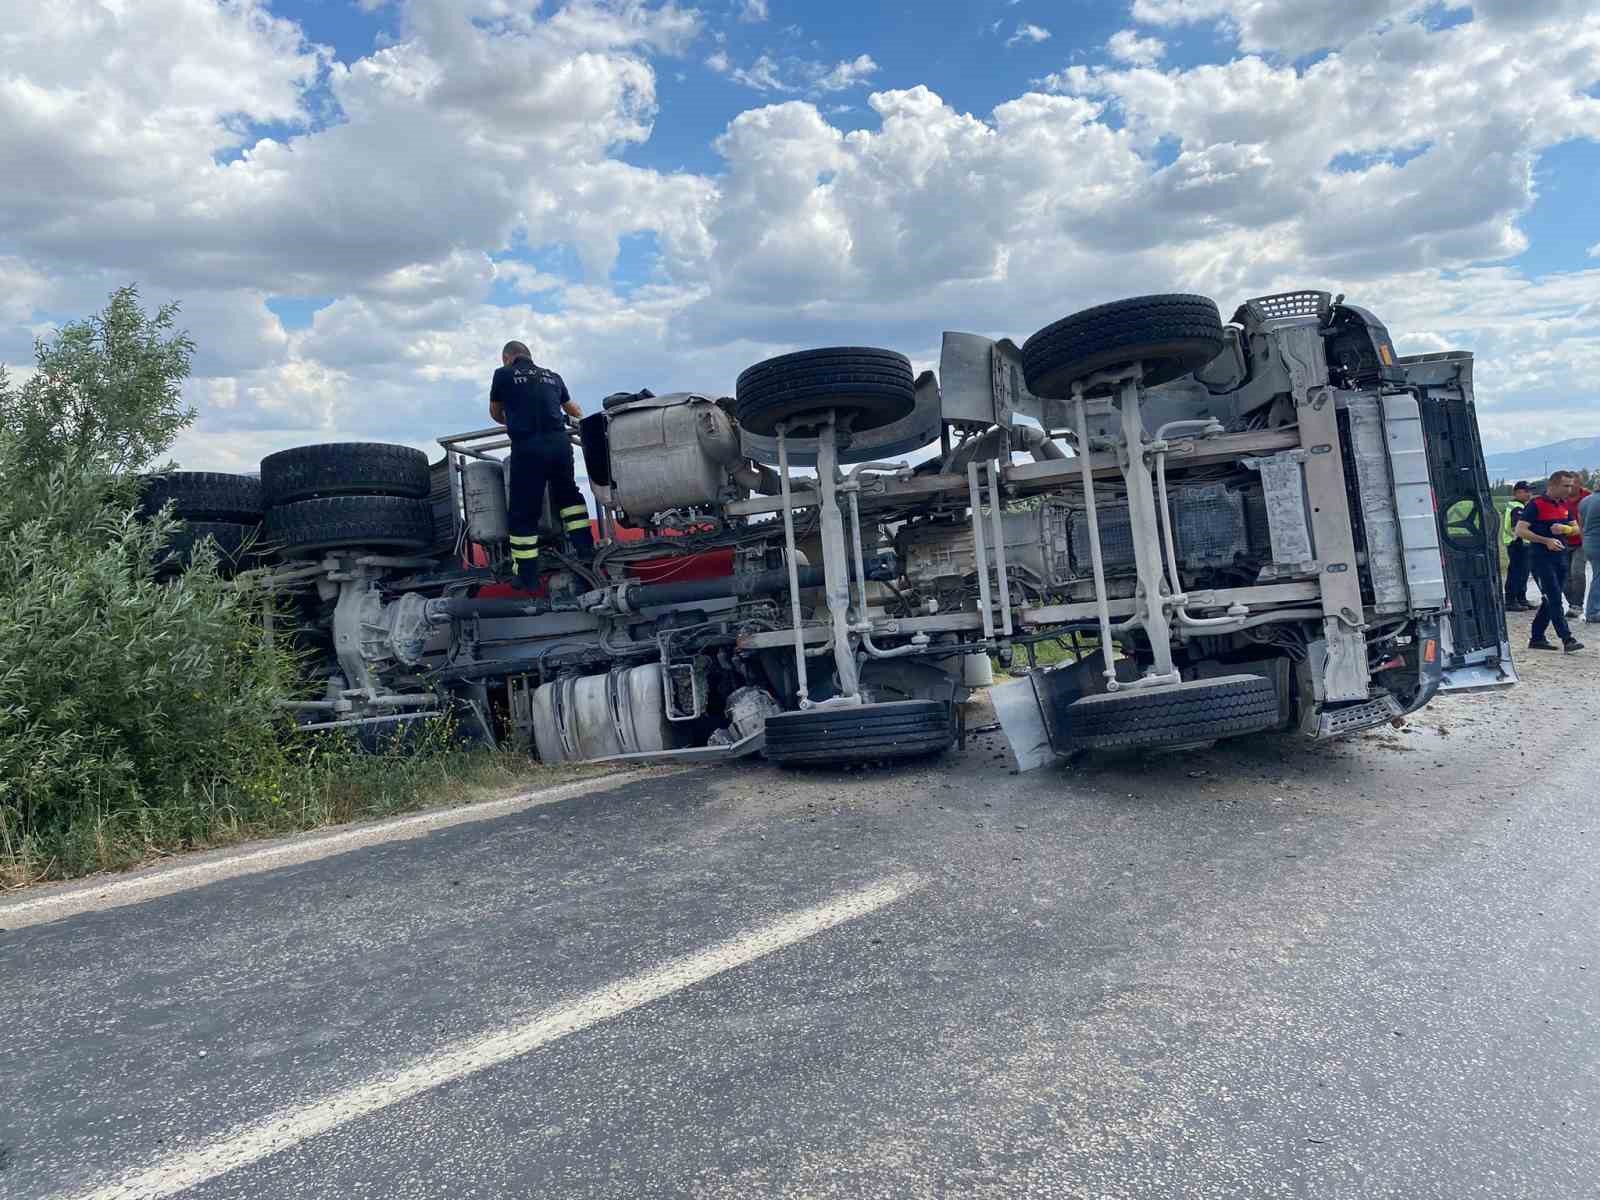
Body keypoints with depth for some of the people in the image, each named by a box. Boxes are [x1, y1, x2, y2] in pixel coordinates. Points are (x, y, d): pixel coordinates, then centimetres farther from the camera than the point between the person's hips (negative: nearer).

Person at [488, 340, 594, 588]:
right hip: (559, 442, 4)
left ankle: (527, 576, 4)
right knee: (567, 495, 26)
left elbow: (495, 414, 26)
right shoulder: (553, 376, 21)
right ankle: (585, 549, 21)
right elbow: (572, 408, 40)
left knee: (523, 511, 3)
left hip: (528, 446, -4)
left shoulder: (503, 374, 11)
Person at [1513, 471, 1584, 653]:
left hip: (1561, 556, 8)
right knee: (1554, 599, -12)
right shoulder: (1536, 504, -9)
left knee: (1551, 600, 9)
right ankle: (1567, 639, -15)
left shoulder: (1564, 505, 13)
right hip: (1540, 557, -8)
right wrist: (1546, 540, -22)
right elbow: (1520, 530, -15)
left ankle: (1537, 638, 17)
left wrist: (1564, 528, -5)